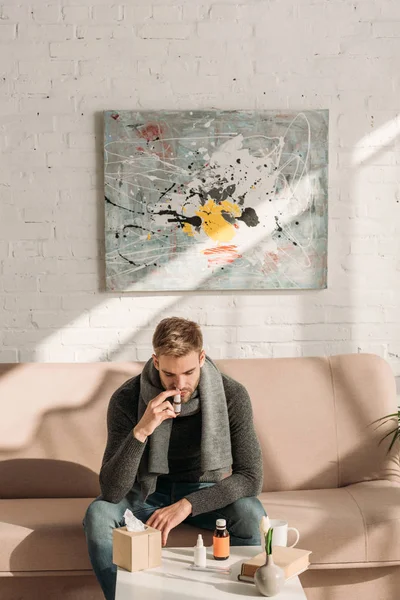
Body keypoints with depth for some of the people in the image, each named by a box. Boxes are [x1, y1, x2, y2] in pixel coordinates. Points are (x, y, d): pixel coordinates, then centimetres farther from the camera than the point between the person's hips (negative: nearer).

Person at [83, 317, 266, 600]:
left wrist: (187, 504, -32)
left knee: (251, 514, -31)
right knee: (98, 514, -30)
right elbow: (112, 491, -27)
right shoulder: (126, 399, -23)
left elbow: (252, 478, -22)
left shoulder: (232, 395, -22)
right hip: (147, 492, 0)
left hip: (204, 492, 0)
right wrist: (141, 430, -42)